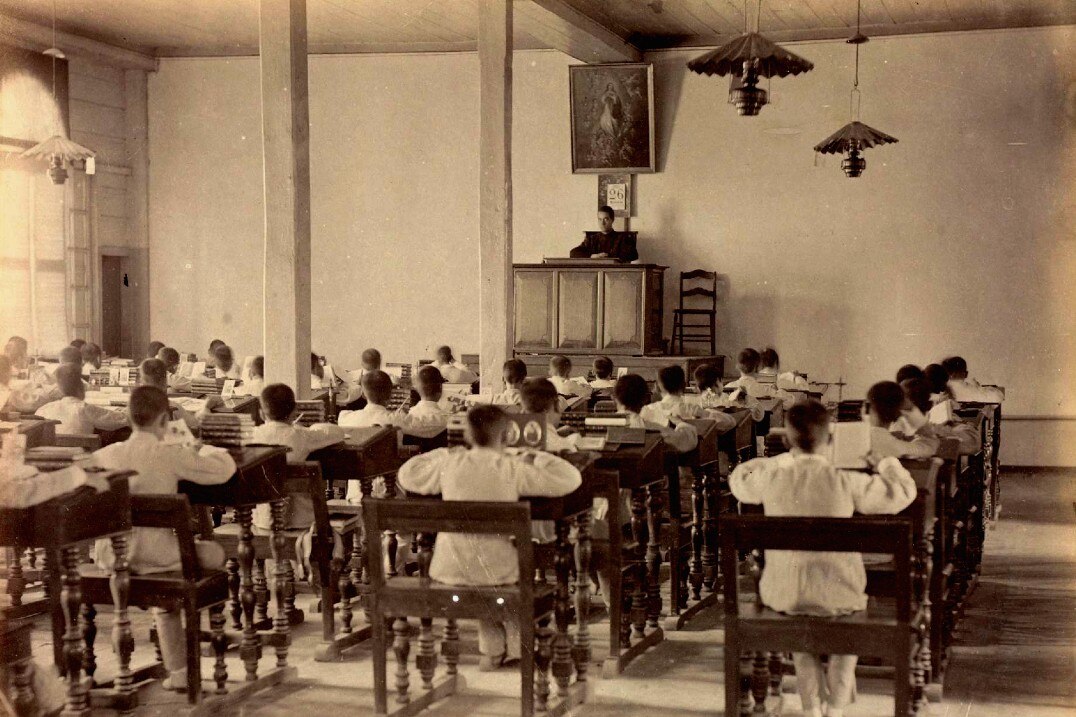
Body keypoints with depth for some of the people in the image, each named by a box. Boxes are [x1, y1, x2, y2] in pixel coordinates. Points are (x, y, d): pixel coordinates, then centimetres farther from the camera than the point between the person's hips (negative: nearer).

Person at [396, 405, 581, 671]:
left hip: (448, 569, 3)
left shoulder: (449, 464, -1)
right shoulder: (512, 469, -10)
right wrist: (537, 458, 8)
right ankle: (515, 648, 36)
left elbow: (407, 475, 16)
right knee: (524, 564, 31)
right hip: (492, 568, -3)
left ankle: (492, 649, 40)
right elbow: (570, 478, -8)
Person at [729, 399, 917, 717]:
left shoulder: (771, 476, -10)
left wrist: (784, 459, 22)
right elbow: (903, 492, -4)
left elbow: (739, 480, 14)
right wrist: (887, 464, 16)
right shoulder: (844, 481, -16)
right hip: (835, 595, -1)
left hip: (783, 593, 2)